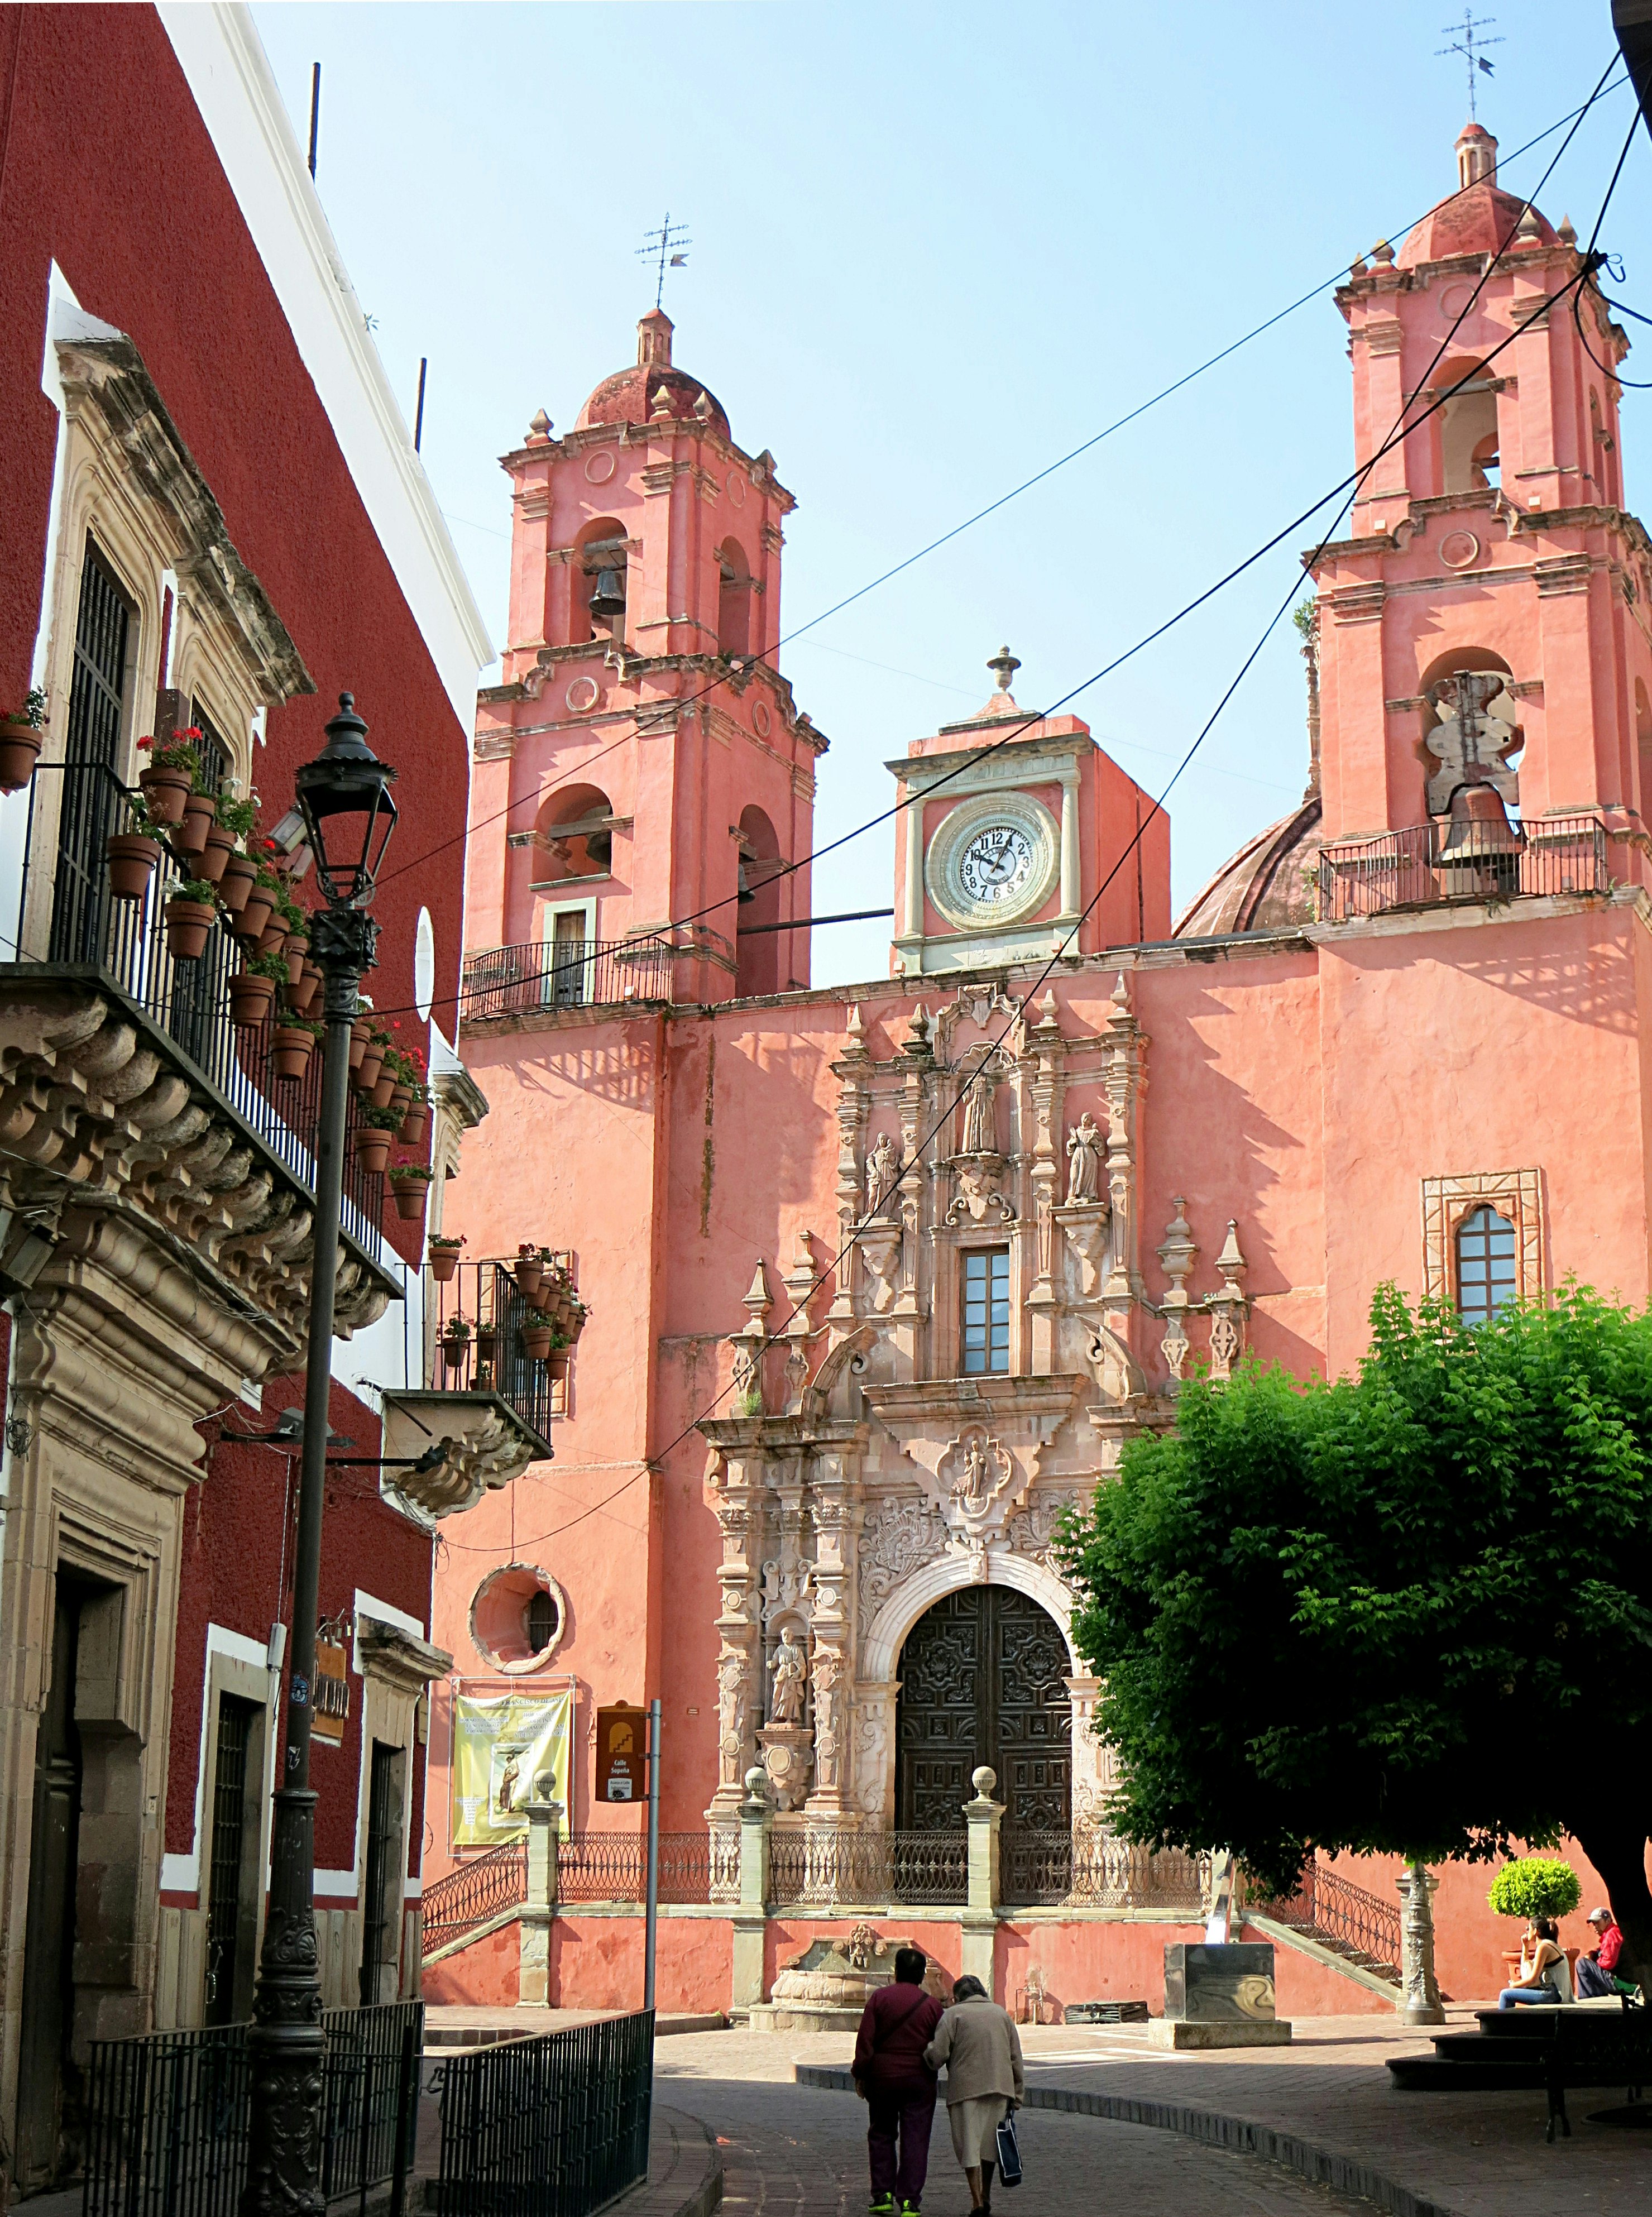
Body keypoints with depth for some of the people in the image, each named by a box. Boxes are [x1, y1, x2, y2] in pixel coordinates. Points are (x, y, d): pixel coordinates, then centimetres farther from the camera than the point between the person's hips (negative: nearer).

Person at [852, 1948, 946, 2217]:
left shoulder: (880, 1997, -4)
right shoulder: (933, 2004, -2)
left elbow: (865, 2040, -6)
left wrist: (860, 2074, 2)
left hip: (883, 2077, 0)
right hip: (920, 2081, 0)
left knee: (881, 2135, 14)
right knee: (915, 2140, 3)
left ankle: (883, 2194, 9)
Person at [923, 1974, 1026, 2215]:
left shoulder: (953, 2014, 1)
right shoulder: (1001, 2013, 15)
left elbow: (938, 2053, -9)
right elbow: (1016, 2058, 13)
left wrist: (926, 2053, 13)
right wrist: (1017, 2095, 16)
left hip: (966, 2087, -4)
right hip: (1000, 2087, 4)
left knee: (970, 2144, 0)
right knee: (989, 2142, 16)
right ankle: (986, 2196, 24)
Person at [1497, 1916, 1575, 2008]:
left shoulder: (1543, 1947, -13)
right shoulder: (1551, 1945, 18)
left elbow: (1533, 1979, -15)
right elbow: (1526, 1969, 23)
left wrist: (1514, 1985, -1)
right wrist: (1525, 1947, 16)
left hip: (1552, 1994, -10)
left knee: (1506, 1994, -13)